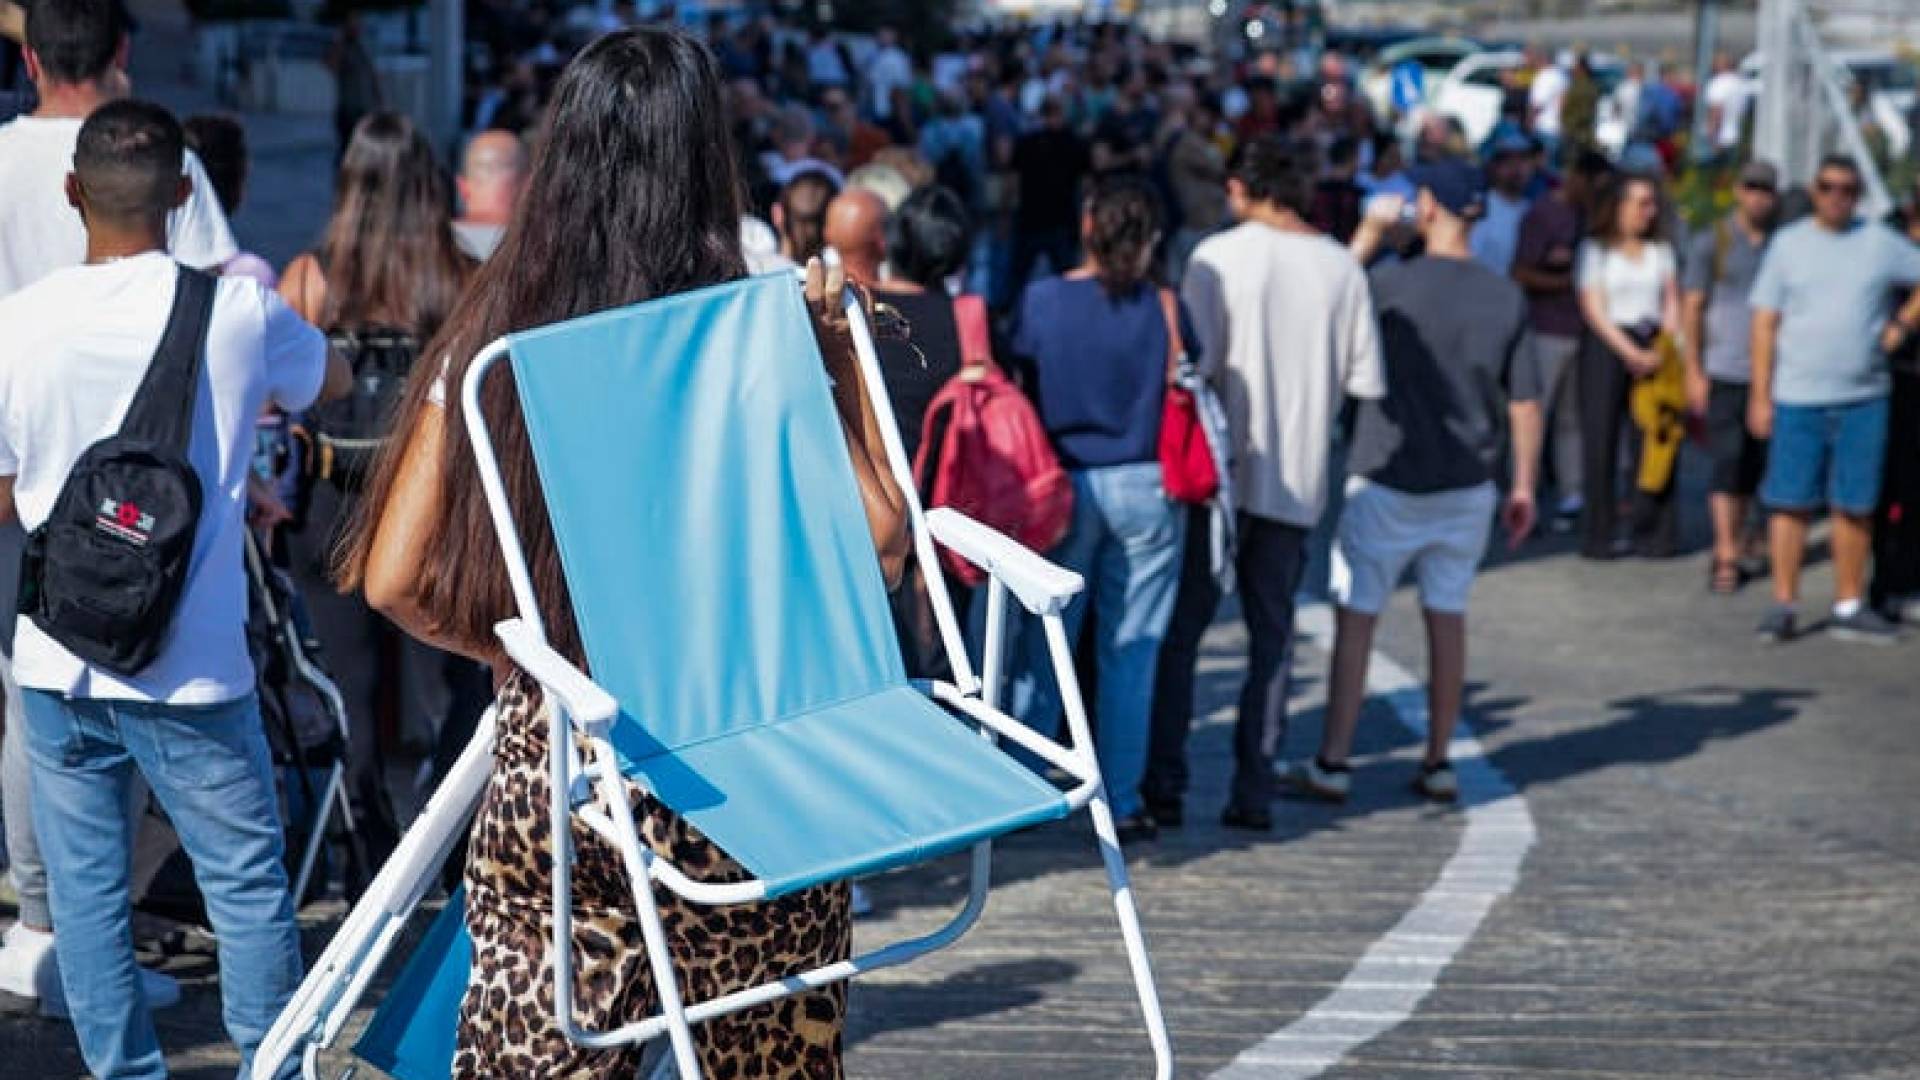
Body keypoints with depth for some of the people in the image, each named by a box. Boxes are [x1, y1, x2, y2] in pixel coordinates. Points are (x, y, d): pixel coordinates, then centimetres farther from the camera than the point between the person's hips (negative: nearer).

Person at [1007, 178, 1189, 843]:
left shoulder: (1041, 301, -5)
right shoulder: (1163, 309, -7)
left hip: (1063, 485, 1)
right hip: (1145, 488, 0)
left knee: (1043, 650, 10)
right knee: (1131, 655, 6)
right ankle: (1122, 804, 10)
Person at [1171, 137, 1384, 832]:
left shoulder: (1218, 257, -8)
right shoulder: (1341, 266, 2)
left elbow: (1194, 362, -14)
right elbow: (1365, 381, 3)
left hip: (1222, 469, -3)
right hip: (1299, 477, 3)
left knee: (1181, 625, 7)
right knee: (1272, 633, 10)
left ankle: (1165, 775, 6)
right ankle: (1254, 788, 8)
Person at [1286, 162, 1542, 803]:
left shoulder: (1393, 284, -14)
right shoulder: (1508, 298, -1)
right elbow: (1524, 403, 2)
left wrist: (1368, 236, 7)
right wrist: (1523, 486, 11)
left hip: (1387, 484, -4)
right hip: (1468, 486, 4)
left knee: (1356, 618, 3)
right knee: (1447, 618, 13)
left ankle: (1333, 763, 5)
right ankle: (1439, 764, 18)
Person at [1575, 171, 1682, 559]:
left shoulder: (1661, 251, 17)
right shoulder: (1595, 250, 4)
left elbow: (1672, 304, 11)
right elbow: (1593, 309, -4)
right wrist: (1630, 352, -13)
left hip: (1654, 349, 4)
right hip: (1608, 346, -4)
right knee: (1601, 443, -4)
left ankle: (1653, 533, 2)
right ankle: (1599, 537, 0)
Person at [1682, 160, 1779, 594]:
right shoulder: (1711, 242, 1)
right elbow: (1693, 308, 2)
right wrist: (1694, 371, -4)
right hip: (1724, 373, -3)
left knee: (1754, 465, 6)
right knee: (1728, 461, -8)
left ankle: (1732, 550, 17)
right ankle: (1726, 557, -7)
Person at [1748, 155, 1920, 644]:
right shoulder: (1788, 243, 4)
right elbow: (1765, 322, 3)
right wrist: (1760, 395, -2)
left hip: (1863, 398, 1)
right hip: (1797, 399, -1)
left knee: (1855, 506, 6)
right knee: (1790, 503, -2)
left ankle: (1849, 608, 14)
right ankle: (1784, 605, 5)